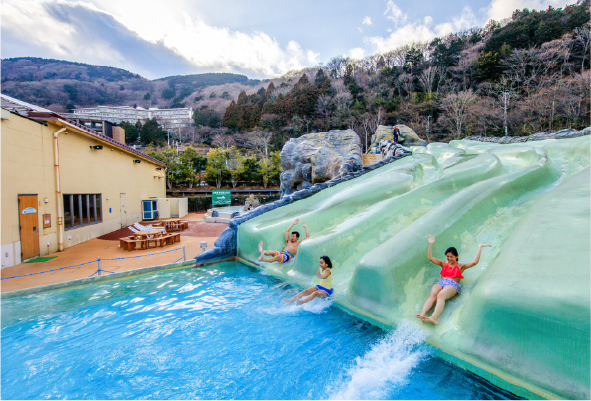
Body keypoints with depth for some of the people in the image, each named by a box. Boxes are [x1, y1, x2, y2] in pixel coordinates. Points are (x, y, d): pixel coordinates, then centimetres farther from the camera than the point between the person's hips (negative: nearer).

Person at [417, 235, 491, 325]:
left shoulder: (461, 266, 22)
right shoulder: (444, 264, 30)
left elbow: (474, 262, 7)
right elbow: (430, 258, 21)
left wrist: (480, 247, 9)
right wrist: (431, 244, 15)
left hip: (453, 284, -3)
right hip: (441, 282, 3)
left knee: (440, 295, -37)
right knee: (432, 294, -32)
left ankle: (434, 318, -57)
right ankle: (423, 314, -53)